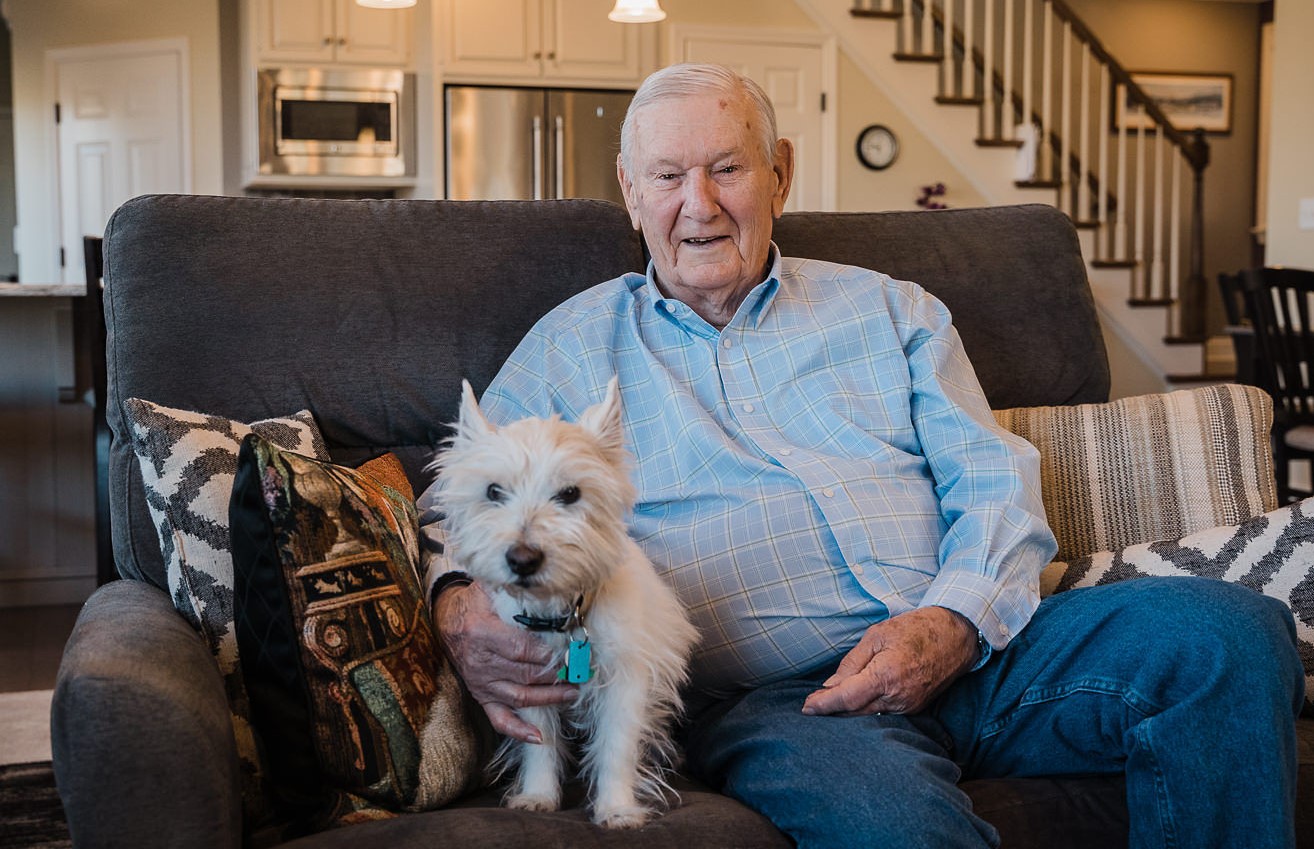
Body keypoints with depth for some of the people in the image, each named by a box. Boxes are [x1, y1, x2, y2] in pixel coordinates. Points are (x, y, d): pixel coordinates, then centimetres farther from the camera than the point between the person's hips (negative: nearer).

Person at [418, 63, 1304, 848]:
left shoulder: (888, 310, 21)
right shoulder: (571, 347, 18)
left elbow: (997, 481, 12)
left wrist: (952, 621, -10)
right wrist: (459, 600, -11)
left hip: (971, 644, 4)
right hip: (767, 694, -4)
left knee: (1232, 630, -20)